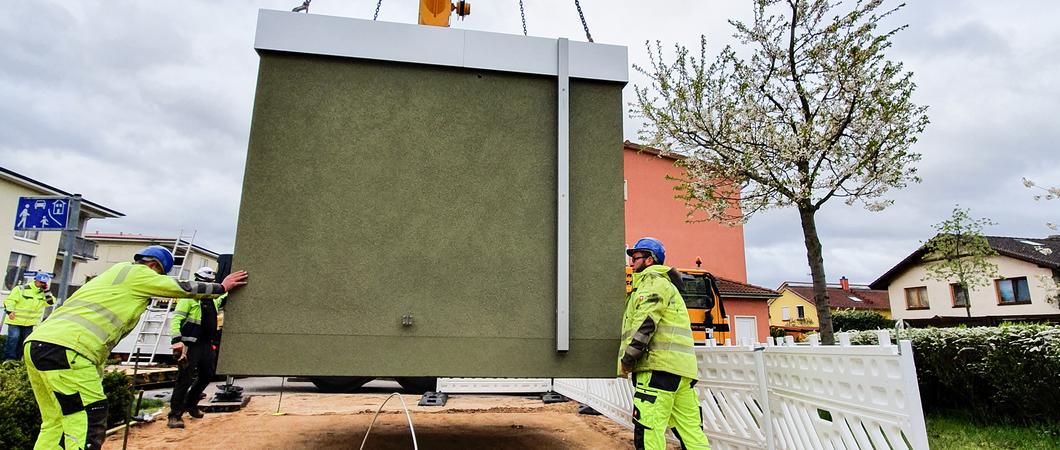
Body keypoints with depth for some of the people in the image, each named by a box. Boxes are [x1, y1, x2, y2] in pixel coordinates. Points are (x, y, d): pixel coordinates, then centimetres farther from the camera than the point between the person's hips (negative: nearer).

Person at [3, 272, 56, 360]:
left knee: (25, 340, 7)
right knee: (14, 338, -13)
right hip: (16, 320, -4)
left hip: (30, 323, 4)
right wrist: (10, 311, -26)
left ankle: (17, 359, 17)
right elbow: (10, 300, -10)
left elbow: (50, 302, -5)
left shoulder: (44, 293, 6)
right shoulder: (21, 289, -8)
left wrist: (46, 291, -12)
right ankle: (9, 358, -5)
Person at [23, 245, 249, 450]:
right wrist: (222, 287, 22)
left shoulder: (113, 273, 29)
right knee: (88, 428, -9)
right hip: (65, 349, -10)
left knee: (56, 425, 16)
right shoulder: (137, 272, 3)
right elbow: (184, 288, 10)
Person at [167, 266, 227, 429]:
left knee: (206, 376, 16)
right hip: (191, 346, -8)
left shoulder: (213, 300, 15)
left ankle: (190, 404, 34)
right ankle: (175, 415, 0)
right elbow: (176, 319, -16)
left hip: (207, 345, 8)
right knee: (185, 379, -7)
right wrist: (177, 340, -25)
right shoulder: (189, 298, -9)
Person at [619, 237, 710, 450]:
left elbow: (644, 323, -15)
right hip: (681, 368, 10)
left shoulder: (653, 281, -3)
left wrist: (626, 360, -12)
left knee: (647, 428, -9)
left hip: (660, 365, -10)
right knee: (690, 428, 8)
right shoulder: (665, 284, 29)